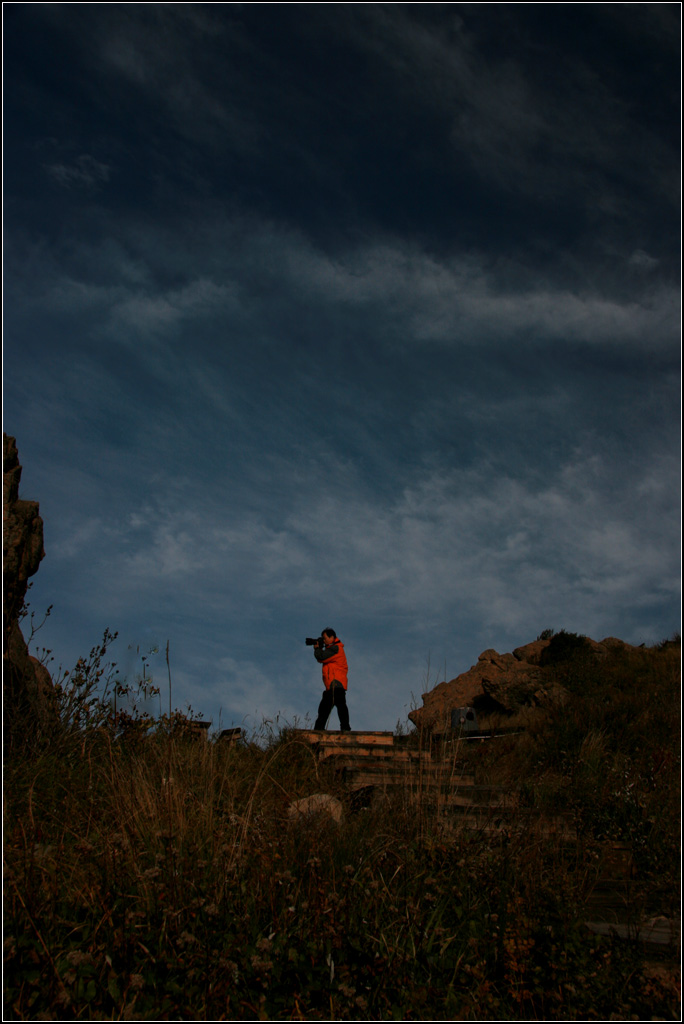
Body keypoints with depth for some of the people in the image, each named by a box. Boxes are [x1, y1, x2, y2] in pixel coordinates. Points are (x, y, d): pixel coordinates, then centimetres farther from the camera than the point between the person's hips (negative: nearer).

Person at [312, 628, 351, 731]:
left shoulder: (336, 648, -7)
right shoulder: (332, 648, 25)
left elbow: (321, 657, -14)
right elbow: (322, 659, 25)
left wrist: (317, 649, 4)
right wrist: (319, 648, 12)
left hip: (336, 683, -11)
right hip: (331, 685, 11)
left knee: (340, 704, -18)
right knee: (323, 707, 14)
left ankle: (345, 728, -24)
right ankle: (318, 729, 20)